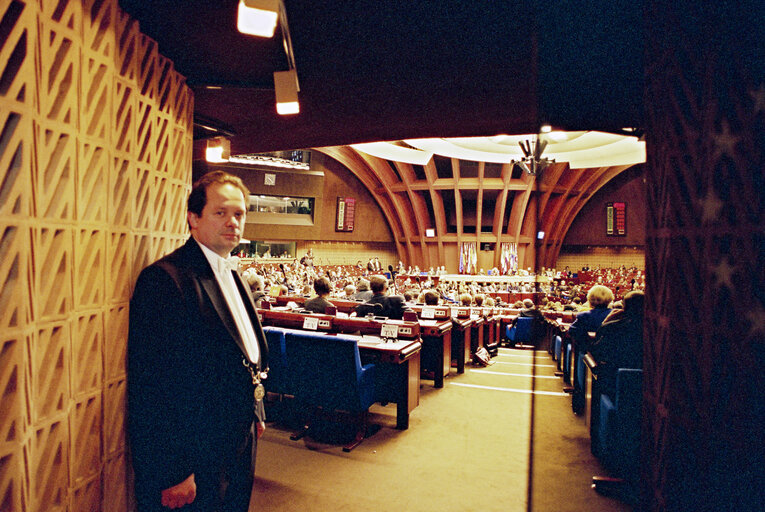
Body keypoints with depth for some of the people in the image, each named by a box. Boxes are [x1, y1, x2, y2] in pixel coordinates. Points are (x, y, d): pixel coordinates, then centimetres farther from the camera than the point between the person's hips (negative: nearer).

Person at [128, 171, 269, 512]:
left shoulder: (232, 277, 8)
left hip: (239, 444, 8)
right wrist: (174, 474, -20)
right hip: (196, 464, -8)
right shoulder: (165, 279, -21)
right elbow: (150, 386, -23)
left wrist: (255, 413, 15)